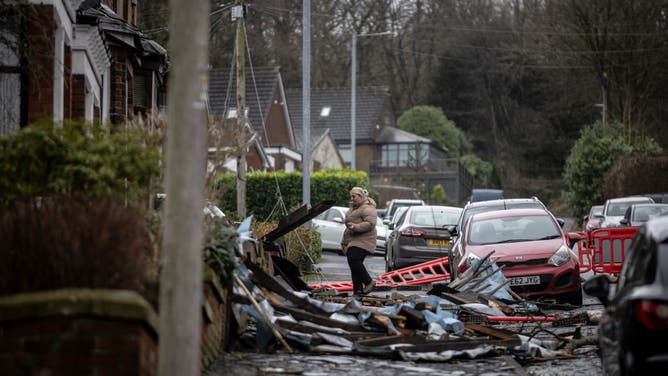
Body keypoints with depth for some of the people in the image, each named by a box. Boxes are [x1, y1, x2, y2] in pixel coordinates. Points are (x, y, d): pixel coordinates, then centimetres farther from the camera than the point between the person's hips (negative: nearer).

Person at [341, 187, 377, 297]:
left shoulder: (367, 209, -8)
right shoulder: (353, 209, 24)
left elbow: (370, 223, -23)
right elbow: (348, 227, 32)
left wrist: (355, 227, -28)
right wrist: (344, 242, 31)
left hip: (363, 241, -10)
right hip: (352, 242, 10)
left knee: (354, 260, -24)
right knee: (354, 263, 3)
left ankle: (368, 282, -11)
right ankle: (357, 291, 3)